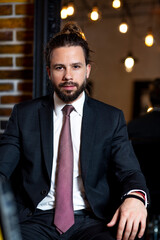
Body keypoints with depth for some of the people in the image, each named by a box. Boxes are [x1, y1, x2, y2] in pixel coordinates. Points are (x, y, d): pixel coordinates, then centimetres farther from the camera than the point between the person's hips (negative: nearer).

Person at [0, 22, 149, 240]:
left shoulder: (111, 118, 9)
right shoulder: (24, 114, 9)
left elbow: (129, 171, 1)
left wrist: (135, 197, -23)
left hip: (90, 220, 1)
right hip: (36, 220, 0)